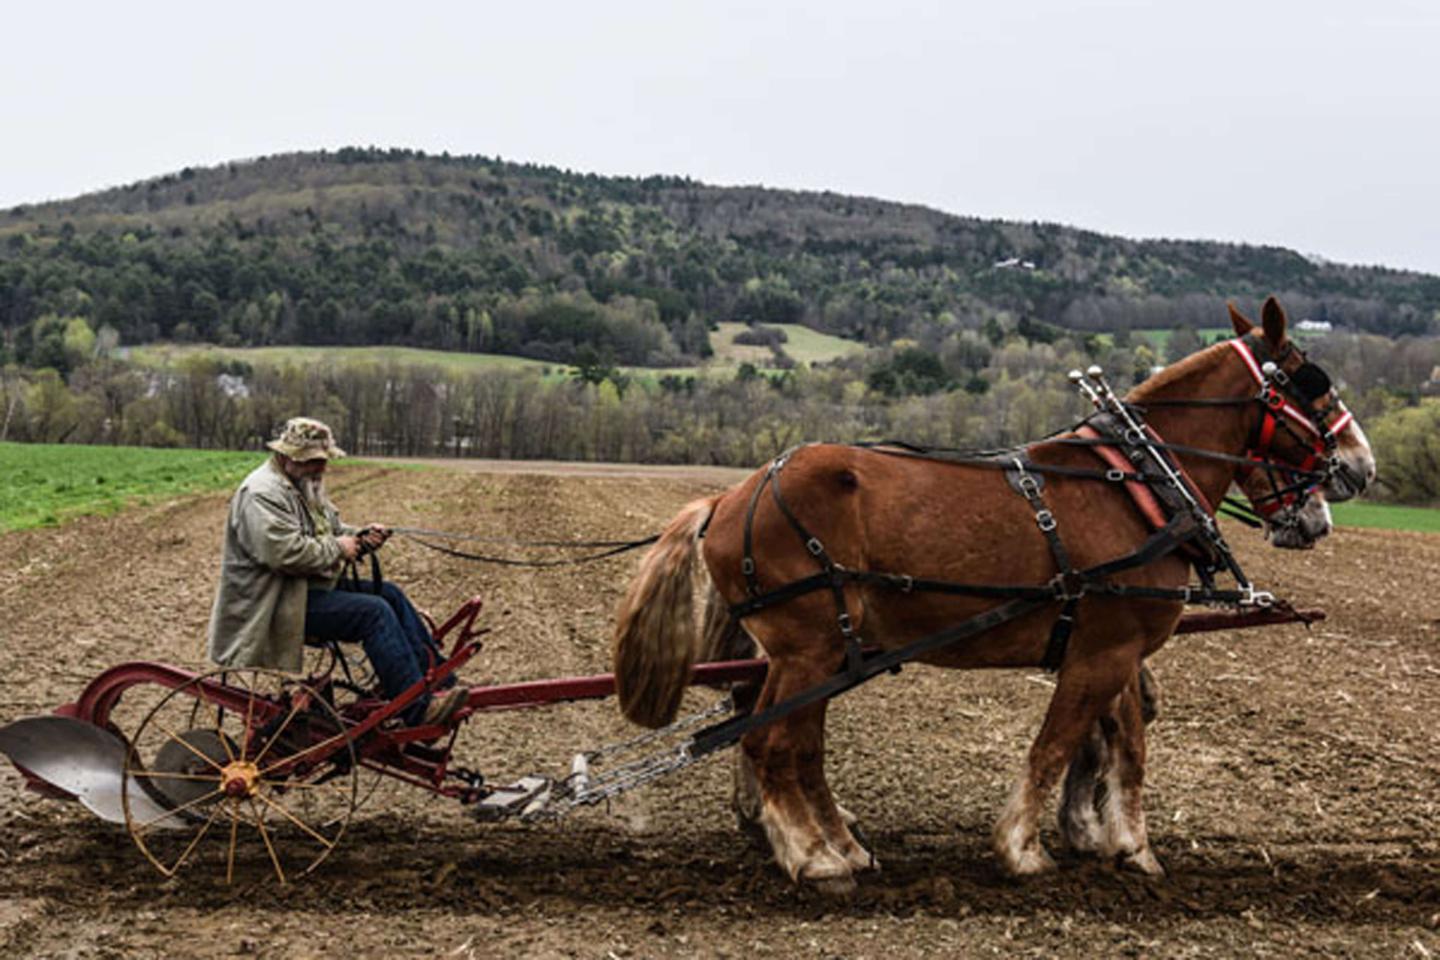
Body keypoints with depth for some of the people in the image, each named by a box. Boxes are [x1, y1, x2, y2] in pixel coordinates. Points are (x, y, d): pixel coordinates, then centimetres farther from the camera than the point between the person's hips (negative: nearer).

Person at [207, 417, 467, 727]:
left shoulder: (305, 486, 16)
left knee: (390, 594, 3)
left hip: (314, 586, 11)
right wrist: (337, 549, -16)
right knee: (373, 612, -22)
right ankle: (419, 709, -23)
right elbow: (286, 552, -29)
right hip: (280, 604, -11)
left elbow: (331, 530, 24)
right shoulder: (263, 493, -18)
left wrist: (360, 536, 2)